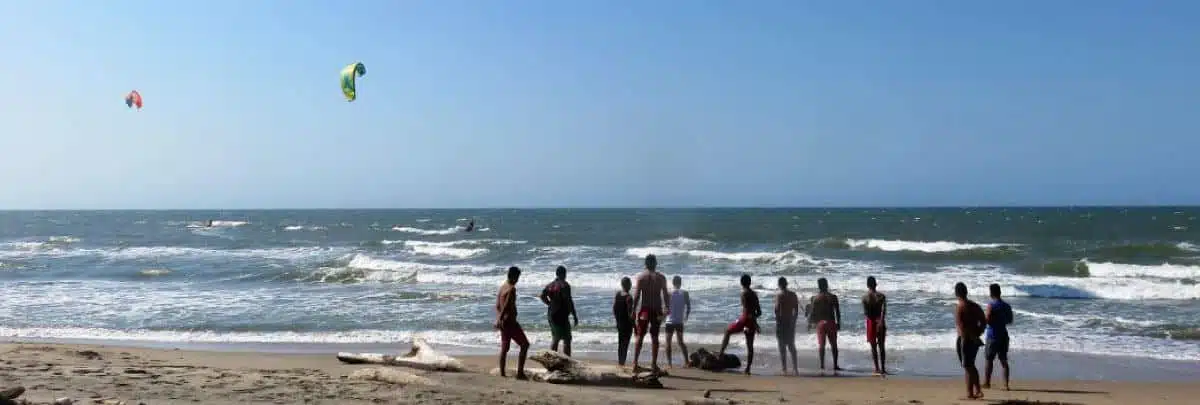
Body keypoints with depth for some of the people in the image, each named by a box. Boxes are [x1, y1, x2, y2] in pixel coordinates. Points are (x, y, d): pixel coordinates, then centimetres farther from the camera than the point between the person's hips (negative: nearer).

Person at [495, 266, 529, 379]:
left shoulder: (502, 287, 12)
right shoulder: (512, 289, -16)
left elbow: (497, 306, 14)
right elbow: (506, 306, -22)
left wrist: (498, 319, 15)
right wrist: (500, 320, -20)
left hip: (503, 321, 9)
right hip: (510, 321, -9)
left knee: (504, 348, 14)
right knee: (525, 344, -3)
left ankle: (502, 373, 17)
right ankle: (520, 372, -8)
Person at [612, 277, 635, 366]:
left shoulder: (617, 294, 3)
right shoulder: (629, 297, -19)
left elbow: (614, 309, 9)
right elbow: (630, 313, -21)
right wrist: (634, 325, -14)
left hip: (619, 322, 7)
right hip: (627, 323, -7)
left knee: (620, 342, 18)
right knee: (625, 343, -1)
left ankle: (619, 361, 25)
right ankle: (622, 362, -1)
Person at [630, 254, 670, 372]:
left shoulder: (640, 276, -2)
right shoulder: (661, 277, 1)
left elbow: (636, 295, -7)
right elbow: (665, 295, 0)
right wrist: (667, 309, 9)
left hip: (644, 309, -1)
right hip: (657, 310, 1)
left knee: (640, 337, 6)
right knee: (654, 337, 7)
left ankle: (635, 362, 0)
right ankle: (654, 364, 7)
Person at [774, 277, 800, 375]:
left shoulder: (779, 296, -12)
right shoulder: (793, 294, 4)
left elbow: (777, 311, -17)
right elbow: (796, 310, 8)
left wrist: (777, 321, -8)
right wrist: (794, 321, 17)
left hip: (781, 322, -5)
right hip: (791, 322, 5)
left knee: (782, 347, 2)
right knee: (791, 346, 15)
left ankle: (785, 369, 1)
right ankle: (795, 368, 14)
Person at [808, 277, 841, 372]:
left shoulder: (815, 298, -4)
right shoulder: (833, 297, 0)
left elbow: (812, 312, -3)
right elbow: (837, 311, 1)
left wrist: (810, 323, 7)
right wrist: (838, 322, 11)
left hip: (820, 323, -1)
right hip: (831, 322, 1)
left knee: (821, 345, 4)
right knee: (833, 345, 9)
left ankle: (822, 365, 0)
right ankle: (835, 365, 10)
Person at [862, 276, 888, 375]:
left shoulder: (865, 297, -4)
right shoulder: (881, 296, -2)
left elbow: (865, 313, -9)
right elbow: (884, 310, -17)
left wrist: (873, 320, 1)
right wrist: (881, 321, -25)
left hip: (871, 323, -1)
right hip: (880, 323, 1)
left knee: (873, 347, 6)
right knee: (881, 346, 8)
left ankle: (877, 368, 5)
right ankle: (883, 368, 6)